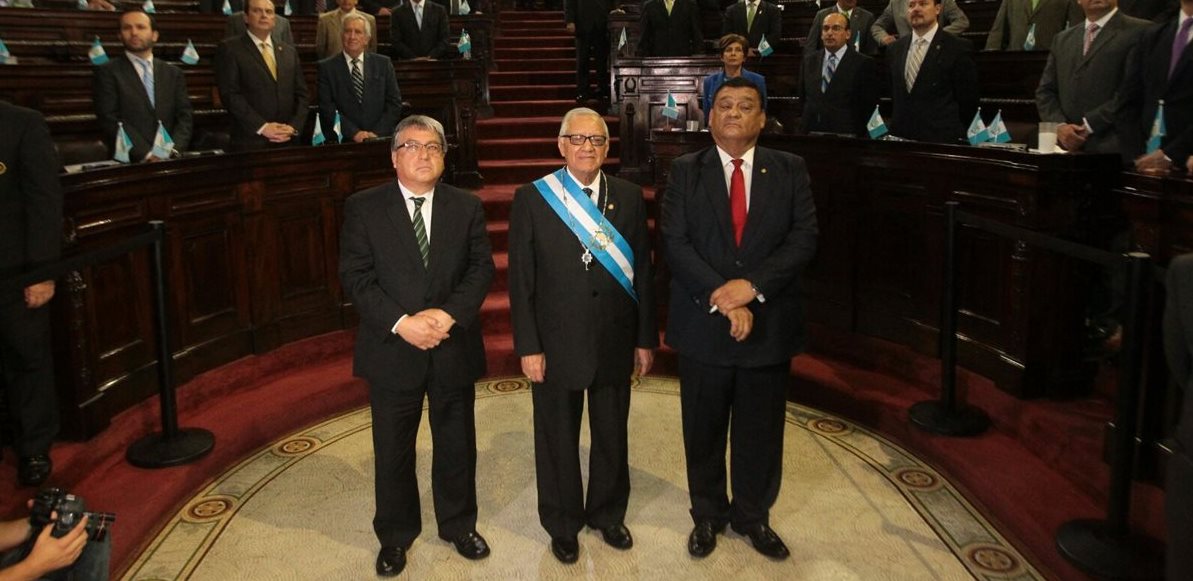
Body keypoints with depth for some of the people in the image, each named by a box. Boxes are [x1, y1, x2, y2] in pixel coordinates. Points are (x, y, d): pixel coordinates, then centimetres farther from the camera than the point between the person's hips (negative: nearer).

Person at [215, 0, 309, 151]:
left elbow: (301, 94, 12)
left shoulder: (289, 51, 16)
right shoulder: (230, 49, 2)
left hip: (288, 141, 4)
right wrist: (262, 127, -15)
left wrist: (294, 127, -4)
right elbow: (230, 94, -7)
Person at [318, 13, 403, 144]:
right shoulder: (327, 68, 7)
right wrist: (354, 132, -10)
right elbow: (327, 107, 1)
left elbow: (394, 103, 8)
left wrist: (377, 133, -5)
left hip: (380, 139, 1)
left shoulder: (383, 63, 12)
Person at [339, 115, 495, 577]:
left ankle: (459, 524, 36)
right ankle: (395, 535, 32)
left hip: (454, 347, 2)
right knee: (393, 451, 12)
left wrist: (449, 314, -18)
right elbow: (355, 276, -8)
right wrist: (402, 323, -19)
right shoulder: (364, 207, -2)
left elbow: (482, 267, -2)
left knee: (457, 444, 15)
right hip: (392, 349, -1)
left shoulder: (467, 206, 4)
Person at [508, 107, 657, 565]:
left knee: (611, 436, 17)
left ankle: (607, 514, 40)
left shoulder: (629, 197, 0)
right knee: (558, 440, 14)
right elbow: (521, 279, -7)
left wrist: (646, 338, 2)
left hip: (615, 342, 2)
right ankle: (562, 524, 35)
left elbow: (642, 272, 3)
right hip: (557, 344, -2)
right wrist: (528, 346, -10)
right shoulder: (532, 199, -7)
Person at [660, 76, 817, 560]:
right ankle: (707, 515, 32)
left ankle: (753, 516, 33)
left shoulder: (790, 171, 3)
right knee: (704, 430, 12)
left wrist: (752, 286, -18)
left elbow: (804, 238, -5)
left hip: (769, 324, 1)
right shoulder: (684, 171, 0)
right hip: (702, 322, 0)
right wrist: (723, 299, -19)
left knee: (761, 430, 12)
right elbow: (675, 243, -9)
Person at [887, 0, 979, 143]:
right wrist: (897, 128, 14)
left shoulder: (958, 47, -4)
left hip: (942, 139, -4)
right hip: (900, 137, 4)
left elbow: (967, 100, -2)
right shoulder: (896, 49, 11)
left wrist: (957, 134, 0)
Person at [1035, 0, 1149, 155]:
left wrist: (1089, 126, -11)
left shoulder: (1139, 31, 1)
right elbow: (1045, 91, 15)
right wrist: (1059, 125, -3)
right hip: (1068, 148, 4)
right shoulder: (1063, 39, 20)